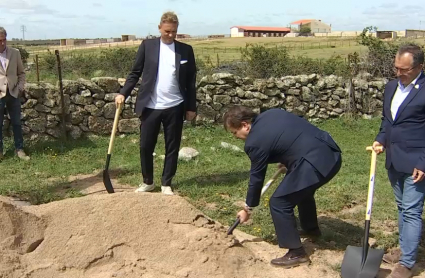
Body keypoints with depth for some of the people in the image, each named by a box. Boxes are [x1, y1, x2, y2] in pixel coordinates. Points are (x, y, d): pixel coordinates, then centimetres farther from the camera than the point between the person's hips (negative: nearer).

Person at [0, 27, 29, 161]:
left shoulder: (15, 53, 3)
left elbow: (21, 72, 11)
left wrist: (20, 87, -2)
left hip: (13, 93, 2)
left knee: (17, 123, 9)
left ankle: (19, 149, 18)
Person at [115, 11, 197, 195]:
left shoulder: (186, 50, 2)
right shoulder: (147, 45, 1)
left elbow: (191, 81, 5)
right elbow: (135, 73, 4)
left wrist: (191, 107, 3)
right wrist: (123, 93, -8)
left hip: (174, 107, 0)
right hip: (150, 107, 0)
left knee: (172, 147, 7)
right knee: (145, 146, 6)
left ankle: (166, 184, 22)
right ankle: (147, 182, 25)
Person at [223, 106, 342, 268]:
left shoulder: (255, 142, -9)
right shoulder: (271, 113, 14)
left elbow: (257, 177, -1)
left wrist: (248, 208, 13)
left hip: (315, 162, -10)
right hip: (331, 153, 10)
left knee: (279, 203, -2)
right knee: (302, 189, 34)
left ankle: (296, 253, 5)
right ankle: (311, 228, 54)